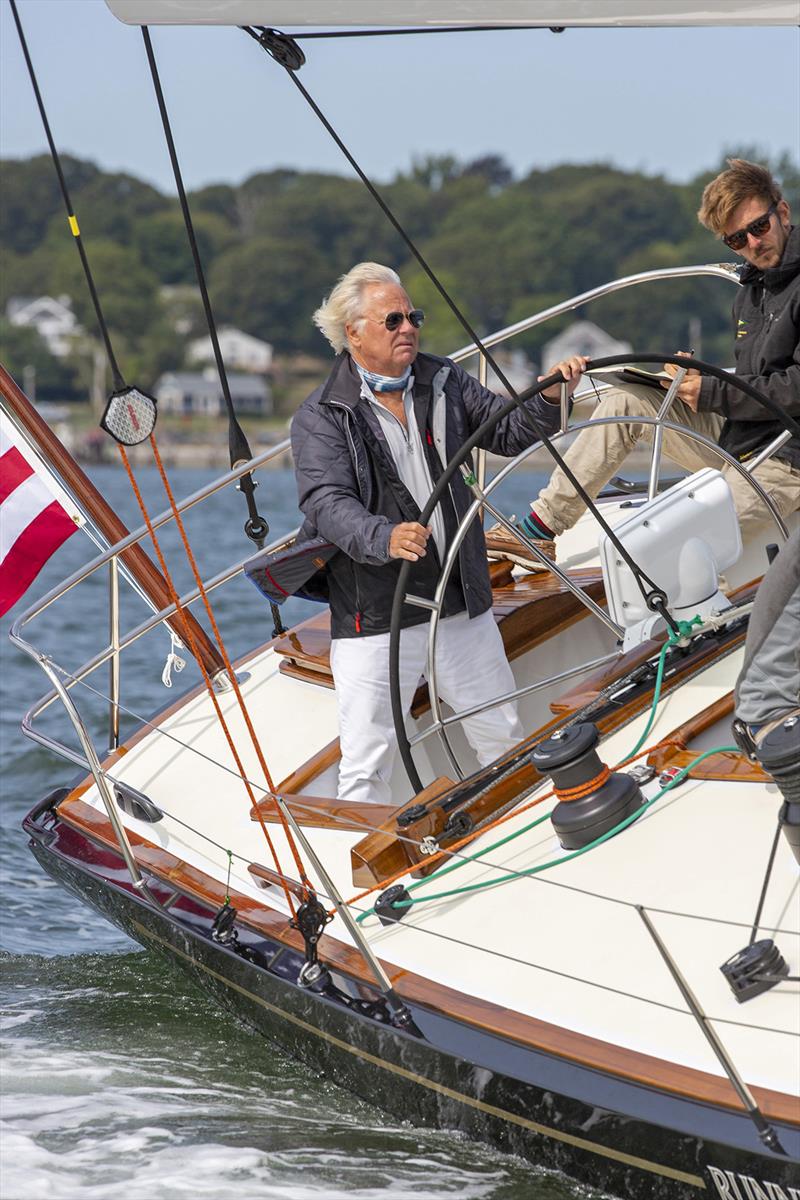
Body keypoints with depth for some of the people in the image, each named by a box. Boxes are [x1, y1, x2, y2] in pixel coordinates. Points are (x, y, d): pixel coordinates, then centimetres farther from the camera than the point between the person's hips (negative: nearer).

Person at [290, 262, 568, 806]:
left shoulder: (444, 383, 9)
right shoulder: (321, 418, -7)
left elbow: (509, 431, 11)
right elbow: (328, 502, -20)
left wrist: (549, 400, -10)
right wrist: (384, 539, -39)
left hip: (463, 606, 5)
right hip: (375, 617, -5)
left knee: (505, 738, 18)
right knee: (367, 765, -5)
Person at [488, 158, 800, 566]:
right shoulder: (750, 292, 18)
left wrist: (713, 393, -14)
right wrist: (696, 378, -1)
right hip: (733, 437, 9)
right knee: (624, 401, 0)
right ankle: (542, 525, 1)